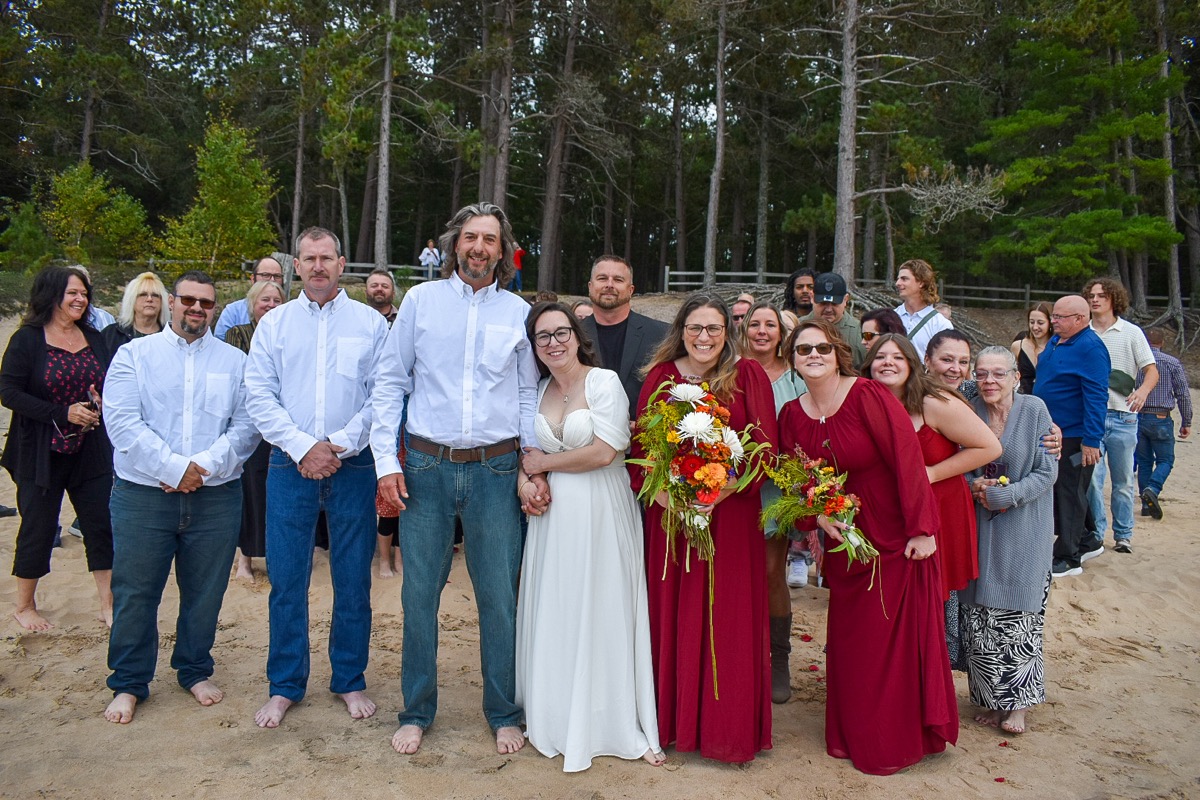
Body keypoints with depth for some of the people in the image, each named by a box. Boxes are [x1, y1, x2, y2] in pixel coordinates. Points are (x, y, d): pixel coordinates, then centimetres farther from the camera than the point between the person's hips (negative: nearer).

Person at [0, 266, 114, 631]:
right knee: (38, 528, 7)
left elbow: (112, 384, 14)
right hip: (41, 453, -4)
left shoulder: (94, 338, 7)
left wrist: (100, 403, -9)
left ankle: (108, 604, 12)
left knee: (101, 525, 3)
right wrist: (63, 413, -19)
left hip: (90, 450, 4)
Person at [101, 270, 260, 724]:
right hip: (142, 496, -1)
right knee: (135, 593, 7)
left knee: (205, 593, 11)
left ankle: (195, 671, 31)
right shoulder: (134, 355, 5)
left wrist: (203, 466, -15)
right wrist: (173, 468, -16)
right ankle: (129, 683, 24)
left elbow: (246, 427, -2)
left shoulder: (235, 361, 8)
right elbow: (122, 422, -8)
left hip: (216, 498, 1)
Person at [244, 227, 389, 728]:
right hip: (290, 465, 1)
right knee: (286, 579, 6)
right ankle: (285, 686, 21)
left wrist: (339, 445, -12)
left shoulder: (371, 323, 4)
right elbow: (259, 396, 1)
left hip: (353, 466, -1)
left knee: (353, 579, 7)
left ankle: (350, 680, 23)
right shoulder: (274, 323, 8)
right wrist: (304, 447, -11)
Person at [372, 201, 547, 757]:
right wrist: (386, 461, -3)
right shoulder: (421, 300, 5)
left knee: (499, 597, 6)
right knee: (419, 595, 7)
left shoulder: (518, 312, 7)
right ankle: (416, 712, 26)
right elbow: (390, 383, 4)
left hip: (494, 469, 0)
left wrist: (536, 467, -2)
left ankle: (504, 715, 25)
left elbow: (530, 395, 8)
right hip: (425, 466, 0)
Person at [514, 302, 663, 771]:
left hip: (601, 512, -5)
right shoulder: (538, 389, 11)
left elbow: (603, 451, -15)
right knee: (553, 614, 9)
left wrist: (544, 463, -6)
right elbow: (527, 449, 18)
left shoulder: (604, 381, -7)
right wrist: (524, 477, -4)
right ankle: (555, 717, 24)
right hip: (553, 515, 5)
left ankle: (614, 722, 16)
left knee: (601, 614, 2)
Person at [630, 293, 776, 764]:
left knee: (729, 618, 3)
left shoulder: (748, 376, 1)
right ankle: (674, 720, 23)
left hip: (731, 512, -1)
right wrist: (660, 491, -14)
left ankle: (730, 728, 18)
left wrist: (719, 490, -18)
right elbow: (642, 443, 3)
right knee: (672, 615, 8)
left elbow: (764, 444, -5)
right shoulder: (661, 376, 6)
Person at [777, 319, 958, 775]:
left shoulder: (869, 396, -17)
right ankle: (854, 735, 32)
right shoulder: (792, 415, 0)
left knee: (896, 640, 5)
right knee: (848, 641, 14)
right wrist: (815, 515, -11)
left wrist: (921, 529, -20)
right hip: (845, 541, 5)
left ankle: (897, 741, 24)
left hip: (897, 541, -5)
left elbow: (908, 460, -19)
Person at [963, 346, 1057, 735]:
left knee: (1016, 614, -1)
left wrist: (1006, 495, -17)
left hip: (1023, 531, -2)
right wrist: (973, 486, -12)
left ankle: (1016, 703, 16)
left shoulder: (1034, 410, -6)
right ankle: (988, 699, 19)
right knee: (979, 614, 3)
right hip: (978, 529, 2)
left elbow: (1047, 472, -7)